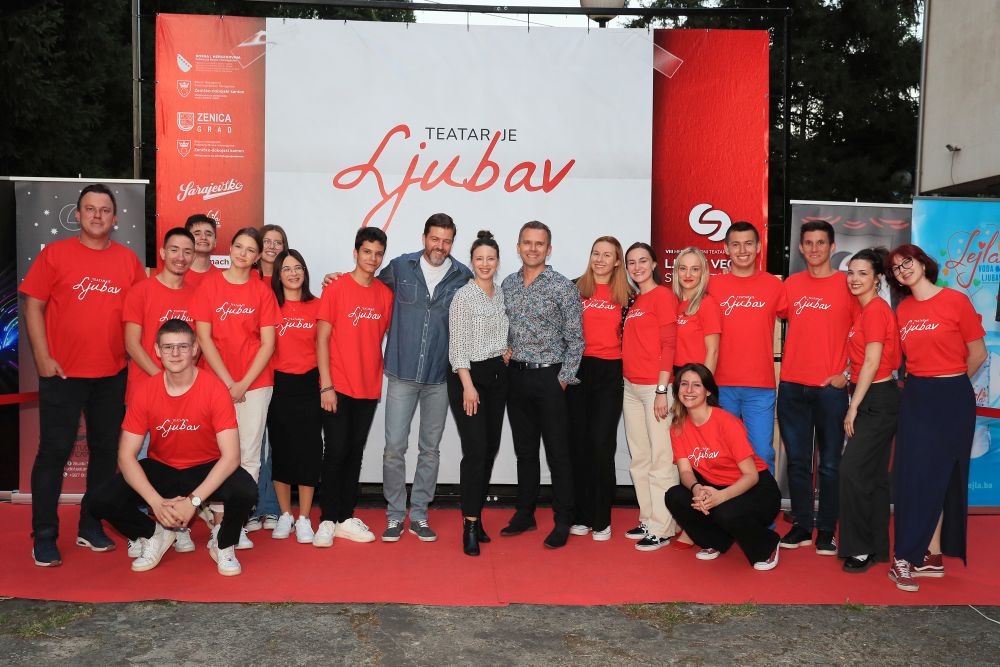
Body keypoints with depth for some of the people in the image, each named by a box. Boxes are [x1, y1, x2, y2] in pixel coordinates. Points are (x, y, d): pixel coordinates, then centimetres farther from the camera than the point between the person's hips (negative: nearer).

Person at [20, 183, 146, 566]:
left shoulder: (128, 260, 5)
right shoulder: (54, 253, -1)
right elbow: (33, 307, -1)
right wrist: (43, 358, -8)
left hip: (112, 375, 3)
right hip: (62, 373, -3)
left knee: (106, 450, 9)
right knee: (54, 451, 1)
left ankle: (91, 527, 23)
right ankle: (44, 537, 12)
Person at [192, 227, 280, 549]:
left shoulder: (262, 292, 4)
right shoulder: (210, 285, 2)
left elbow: (267, 344, 0)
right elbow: (204, 338, -2)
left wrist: (244, 383, -8)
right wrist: (227, 381, -9)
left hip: (255, 382, 1)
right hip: (217, 379, 0)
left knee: (249, 454, 1)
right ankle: (219, 523, 11)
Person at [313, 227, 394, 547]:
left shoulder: (385, 294, 6)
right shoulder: (336, 289, -6)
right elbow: (322, 339, -7)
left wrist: (382, 378, 4)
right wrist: (326, 385, -12)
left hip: (369, 388, 4)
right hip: (338, 386, -4)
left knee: (355, 452, 11)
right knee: (336, 451, -1)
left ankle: (346, 518, 20)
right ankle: (328, 520, 12)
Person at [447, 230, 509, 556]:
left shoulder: (502, 295, 11)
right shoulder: (463, 296, -8)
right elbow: (457, 345, -12)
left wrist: (506, 353, 4)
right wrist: (468, 385, -17)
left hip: (497, 375, 7)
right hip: (468, 375, -6)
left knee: (491, 448, 9)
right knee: (475, 450, -11)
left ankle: (477, 516, 21)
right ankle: (470, 526, -4)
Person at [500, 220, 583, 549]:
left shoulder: (563, 287, -7)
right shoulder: (507, 285, 8)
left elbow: (575, 339, -6)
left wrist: (564, 379, -10)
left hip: (550, 377, -4)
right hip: (516, 376, 5)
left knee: (557, 453, 0)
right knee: (525, 450, 13)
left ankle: (563, 522, 11)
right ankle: (525, 513, 25)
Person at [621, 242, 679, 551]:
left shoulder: (663, 295, -6)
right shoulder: (632, 300, 16)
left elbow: (668, 345, -11)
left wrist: (662, 390, -16)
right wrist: (627, 381, 10)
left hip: (655, 387, -8)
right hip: (631, 387, 8)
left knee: (660, 460, -4)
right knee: (639, 459, 13)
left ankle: (662, 529, 3)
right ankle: (648, 520, 23)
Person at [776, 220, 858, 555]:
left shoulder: (848, 283, -1)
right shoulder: (792, 284, 8)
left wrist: (847, 372, -6)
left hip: (830, 387, -3)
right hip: (792, 386, 3)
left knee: (830, 463, 3)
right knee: (797, 460, 9)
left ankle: (826, 531, 14)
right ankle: (801, 526, 19)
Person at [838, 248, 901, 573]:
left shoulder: (875, 309, -14)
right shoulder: (866, 309, 13)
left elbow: (872, 363, -17)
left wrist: (853, 408, -15)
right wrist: (856, 405, 14)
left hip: (877, 400, -9)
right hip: (875, 399, 9)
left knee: (853, 470, -8)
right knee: (874, 475, 12)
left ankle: (861, 550, 1)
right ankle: (877, 548, 21)